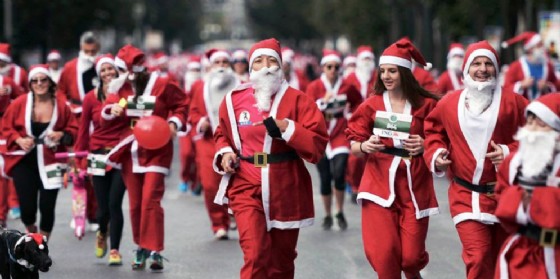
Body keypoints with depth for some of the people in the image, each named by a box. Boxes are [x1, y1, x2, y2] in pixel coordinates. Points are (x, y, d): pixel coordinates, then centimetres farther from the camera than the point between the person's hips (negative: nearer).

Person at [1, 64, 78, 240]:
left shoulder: (61, 105, -2)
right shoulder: (19, 103, -4)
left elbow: (73, 129, 8)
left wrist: (62, 135, -13)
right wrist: (18, 140, -12)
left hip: (50, 162, 1)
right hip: (24, 162, 0)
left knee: (47, 206, -1)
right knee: (27, 207, -4)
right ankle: (31, 235, 31)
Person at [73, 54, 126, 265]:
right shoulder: (91, 98, 1)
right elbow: (83, 129, 7)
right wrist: (78, 157, 6)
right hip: (99, 156, 1)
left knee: (115, 203, -10)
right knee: (103, 207, 3)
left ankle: (115, 250, 3)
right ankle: (102, 233, 38)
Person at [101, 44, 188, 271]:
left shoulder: (162, 85, -10)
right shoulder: (120, 87, 3)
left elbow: (181, 104, 2)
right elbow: (105, 117, 4)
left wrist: (174, 123, -14)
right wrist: (111, 110, -18)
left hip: (156, 151, -4)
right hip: (130, 152, 5)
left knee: (150, 200, -14)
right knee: (135, 204, 9)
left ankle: (154, 252, -9)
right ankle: (141, 248, 23)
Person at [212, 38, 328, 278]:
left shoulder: (297, 100, -3)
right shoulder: (233, 100, 3)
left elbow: (318, 143, -11)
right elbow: (222, 134, 22)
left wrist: (286, 128, -22)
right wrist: (225, 152, 1)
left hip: (286, 190, 0)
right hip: (246, 187, 0)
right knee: (255, 256, -15)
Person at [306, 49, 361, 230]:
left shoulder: (347, 87, 0)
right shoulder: (314, 87, -4)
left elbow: (359, 103, 20)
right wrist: (324, 101, -23)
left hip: (340, 135, 0)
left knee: (339, 174, -18)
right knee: (325, 178, 4)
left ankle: (340, 213, 1)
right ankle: (328, 216, 20)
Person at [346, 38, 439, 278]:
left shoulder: (425, 105, 1)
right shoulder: (371, 105, 2)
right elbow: (353, 147, 4)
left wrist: (425, 146, -14)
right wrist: (365, 147, -18)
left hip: (414, 187, 0)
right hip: (380, 185, 0)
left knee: (412, 256, 0)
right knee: (384, 254, -9)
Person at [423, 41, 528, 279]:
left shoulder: (512, 102, -4)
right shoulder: (449, 103, 2)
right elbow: (433, 131, 19)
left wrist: (511, 153, -17)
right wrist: (435, 153, 0)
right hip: (466, 194, 0)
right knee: (478, 258, -15)